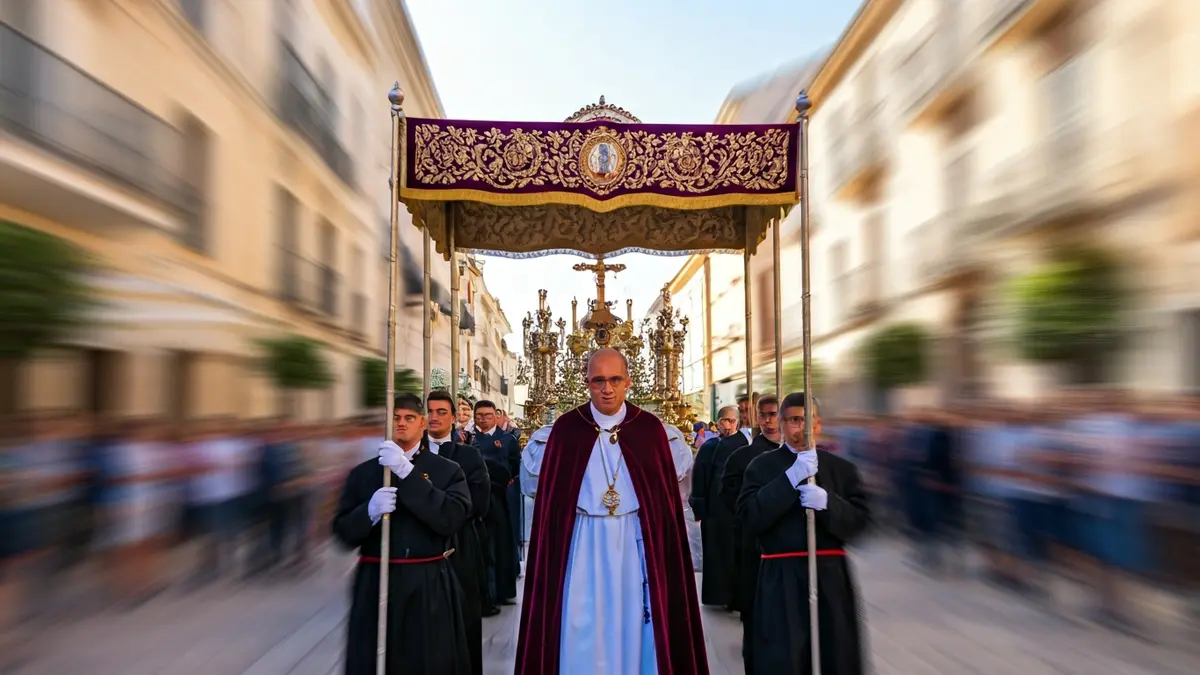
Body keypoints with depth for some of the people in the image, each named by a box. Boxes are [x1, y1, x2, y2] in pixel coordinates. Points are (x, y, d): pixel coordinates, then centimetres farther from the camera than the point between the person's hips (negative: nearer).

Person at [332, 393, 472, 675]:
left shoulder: (448, 470, 0)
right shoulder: (363, 472, 7)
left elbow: (452, 518, -16)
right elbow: (342, 532, 5)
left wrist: (407, 473, -19)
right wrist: (370, 511, -16)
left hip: (429, 586, -1)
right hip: (374, 585, 2)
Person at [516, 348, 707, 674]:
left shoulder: (649, 427, -3)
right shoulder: (566, 427, -3)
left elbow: (667, 492, -1)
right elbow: (549, 494, -1)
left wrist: (664, 546, -5)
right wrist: (551, 547, -4)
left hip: (635, 541, 0)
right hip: (582, 542, 0)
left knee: (634, 626, 11)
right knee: (582, 631, 8)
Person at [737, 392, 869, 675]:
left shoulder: (841, 467, 8)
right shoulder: (762, 466, 1)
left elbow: (861, 520, 2)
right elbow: (749, 519, -11)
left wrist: (827, 502, -18)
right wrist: (790, 478, -18)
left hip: (830, 578, 3)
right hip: (780, 581, -2)